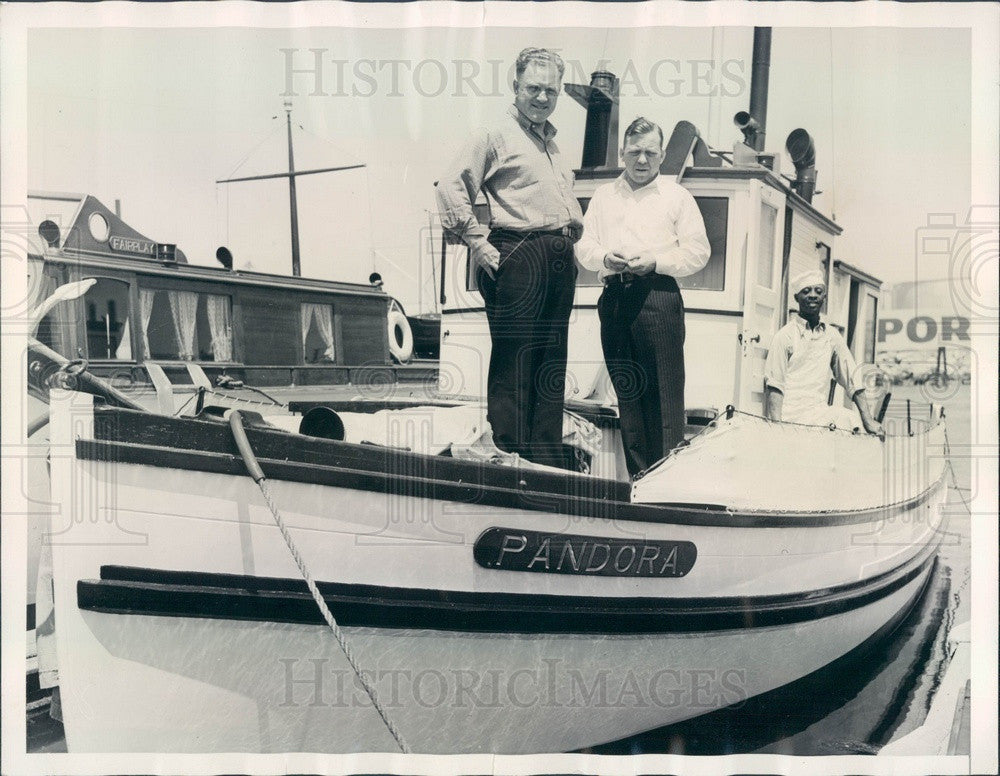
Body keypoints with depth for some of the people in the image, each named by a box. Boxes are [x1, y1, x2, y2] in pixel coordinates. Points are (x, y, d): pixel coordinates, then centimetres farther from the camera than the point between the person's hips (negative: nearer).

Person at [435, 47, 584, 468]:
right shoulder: (496, 135, -2)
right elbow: (451, 186, -11)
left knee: (552, 359, 10)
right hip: (519, 256, -8)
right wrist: (478, 244, -13)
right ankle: (510, 455, 3)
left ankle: (549, 457, 18)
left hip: (560, 258, 8)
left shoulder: (551, 141, 23)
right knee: (514, 358, -5)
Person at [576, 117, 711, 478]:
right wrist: (605, 258, -7)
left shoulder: (676, 196, 9)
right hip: (614, 296, 4)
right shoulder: (603, 195, 20)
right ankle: (637, 474, 12)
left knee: (663, 391, -9)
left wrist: (654, 262, -11)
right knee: (625, 390, 6)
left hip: (658, 295, -4)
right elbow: (584, 247, 15)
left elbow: (698, 252, 3)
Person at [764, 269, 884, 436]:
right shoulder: (785, 335, 0)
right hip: (793, 414, -5)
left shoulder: (831, 335, 15)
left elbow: (852, 380, 14)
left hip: (820, 412, 5)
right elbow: (774, 386, -7)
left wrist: (868, 420, 2)